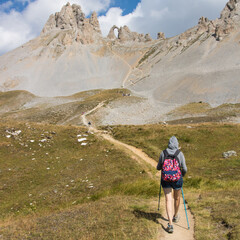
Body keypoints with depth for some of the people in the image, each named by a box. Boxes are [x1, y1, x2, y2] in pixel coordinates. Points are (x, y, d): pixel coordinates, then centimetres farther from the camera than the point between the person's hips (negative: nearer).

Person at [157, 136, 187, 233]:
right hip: (177, 179, 0)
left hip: (165, 179, 0)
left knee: (168, 200, 1)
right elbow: (184, 169, -7)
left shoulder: (163, 153, -5)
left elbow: (158, 167, 3)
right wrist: (182, 174, 15)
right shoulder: (180, 153, -9)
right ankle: (175, 216, 44)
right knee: (177, 198, 23)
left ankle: (170, 224, -10)